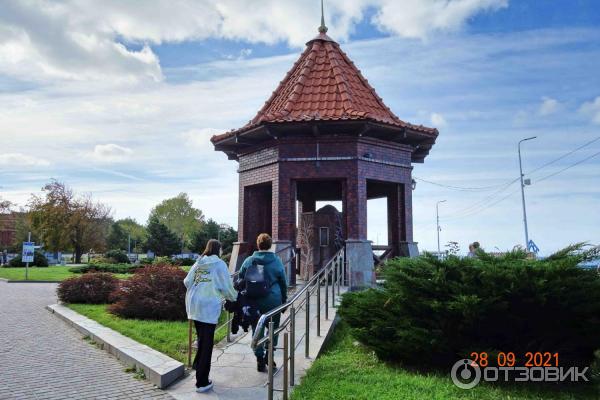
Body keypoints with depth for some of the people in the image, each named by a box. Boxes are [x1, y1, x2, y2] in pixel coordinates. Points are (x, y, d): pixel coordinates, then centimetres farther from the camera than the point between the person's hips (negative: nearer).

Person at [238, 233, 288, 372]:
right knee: (273, 328, 16)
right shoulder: (277, 261, -3)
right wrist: (284, 301, 14)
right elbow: (283, 284, 4)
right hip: (273, 301, -1)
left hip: (253, 302, 1)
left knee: (257, 330, 11)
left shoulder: (248, 261, 0)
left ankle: (260, 359, 13)